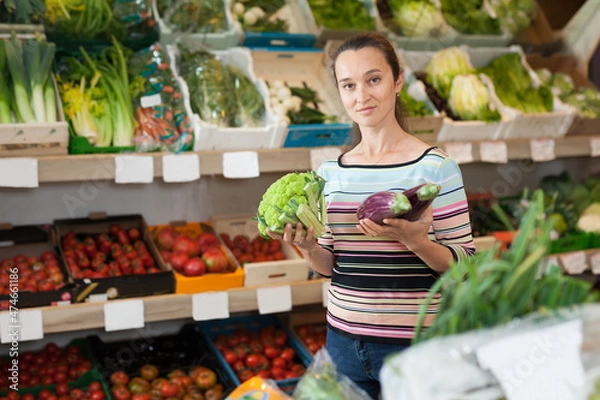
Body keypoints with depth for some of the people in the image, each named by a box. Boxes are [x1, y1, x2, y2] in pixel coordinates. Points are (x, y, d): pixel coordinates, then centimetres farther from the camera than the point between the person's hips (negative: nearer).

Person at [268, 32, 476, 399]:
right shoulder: (330, 172, 4)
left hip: (413, 343, -4)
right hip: (345, 340, 4)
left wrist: (417, 242, -25)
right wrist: (308, 247, -9)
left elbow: (465, 264, -8)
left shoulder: (434, 166, -9)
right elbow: (330, 265, 11)